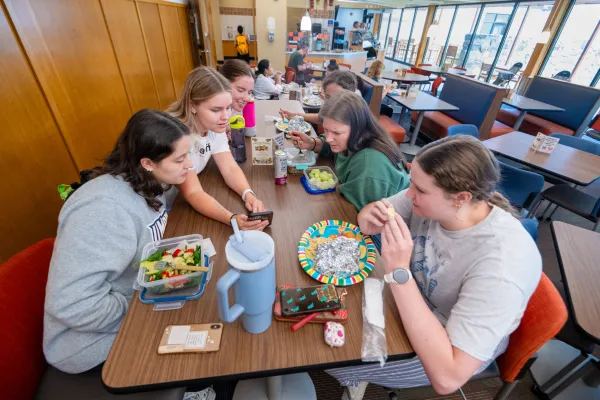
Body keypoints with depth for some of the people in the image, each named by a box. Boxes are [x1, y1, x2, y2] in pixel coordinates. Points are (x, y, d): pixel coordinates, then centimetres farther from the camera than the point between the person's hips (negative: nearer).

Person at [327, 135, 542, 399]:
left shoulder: (500, 265, -38)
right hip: (411, 302, 5)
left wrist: (398, 272, -44)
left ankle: (355, 378, 32)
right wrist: (370, 216, -29)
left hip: (460, 349, -5)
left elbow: (447, 378, -38)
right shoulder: (431, 200, -20)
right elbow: (368, 224, -5)